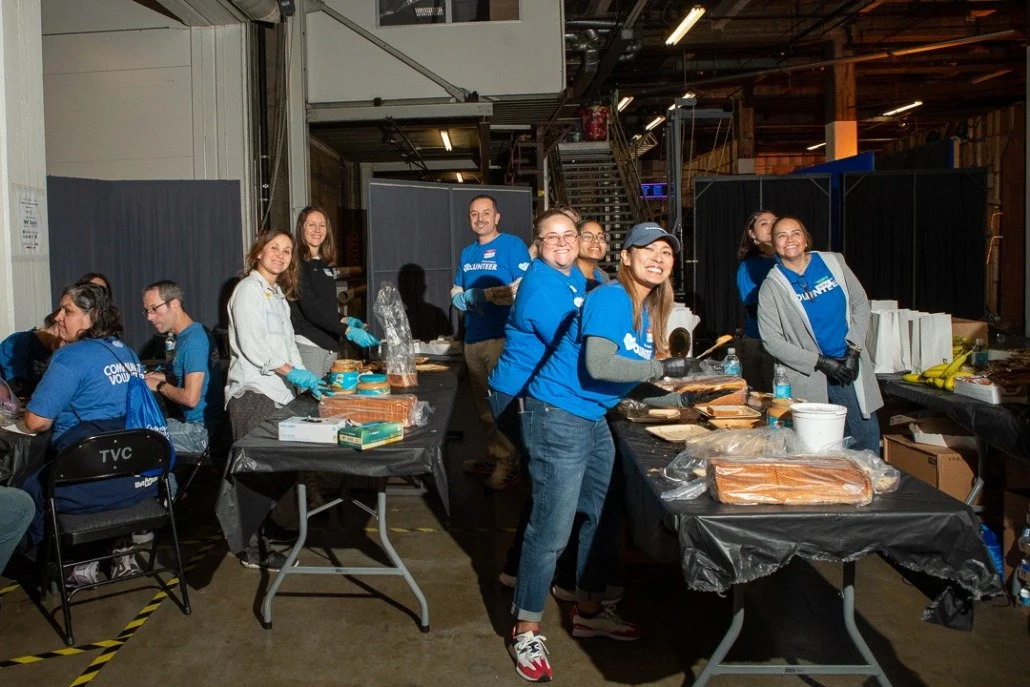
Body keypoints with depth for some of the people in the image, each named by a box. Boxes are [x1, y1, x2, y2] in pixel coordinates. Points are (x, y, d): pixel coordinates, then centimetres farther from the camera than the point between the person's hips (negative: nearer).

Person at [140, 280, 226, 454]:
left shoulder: (193, 340, -19)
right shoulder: (191, 334, 13)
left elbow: (191, 398, -25)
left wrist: (160, 386, -8)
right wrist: (165, 378, 10)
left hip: (200, 430, -10)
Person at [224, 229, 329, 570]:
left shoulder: (277, 294, 24)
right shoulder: (249, 289, -4)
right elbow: (251, 344, -14)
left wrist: (307, 380, 11)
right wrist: (292, 373, -19)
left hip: (278, 392, 9)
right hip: (253, 393, -8)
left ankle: (267, 528, 21)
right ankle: (254, 549, -3)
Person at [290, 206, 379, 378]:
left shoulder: (326, 264, 16)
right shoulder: (298, 263, -9)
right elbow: (310, 309, -17)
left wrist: (346, 320, 6)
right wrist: (348, 331, -22)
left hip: (330, 345, 8)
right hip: (307, 345, -8)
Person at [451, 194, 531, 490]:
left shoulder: (512, 245, -6)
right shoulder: (467, 252, 17)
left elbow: (523, 290, -17)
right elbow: (457, 289, 27)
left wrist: (477, 295, -15)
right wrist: (459, 298, 2)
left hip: (502, 337, -7)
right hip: (473, 338, 8)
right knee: (483, 403, 14)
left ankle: (508, 462, 7)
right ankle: (493, 455, 26)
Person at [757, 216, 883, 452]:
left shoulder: (833, 262, 4)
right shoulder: (771, 287, -5)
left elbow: (860, 303, 9)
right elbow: (771, 340, -8)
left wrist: (853, 350, -3)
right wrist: (821, 362, -12)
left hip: (850, 366, 3)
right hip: (809, 376, -3)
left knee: (867, 438, 5)